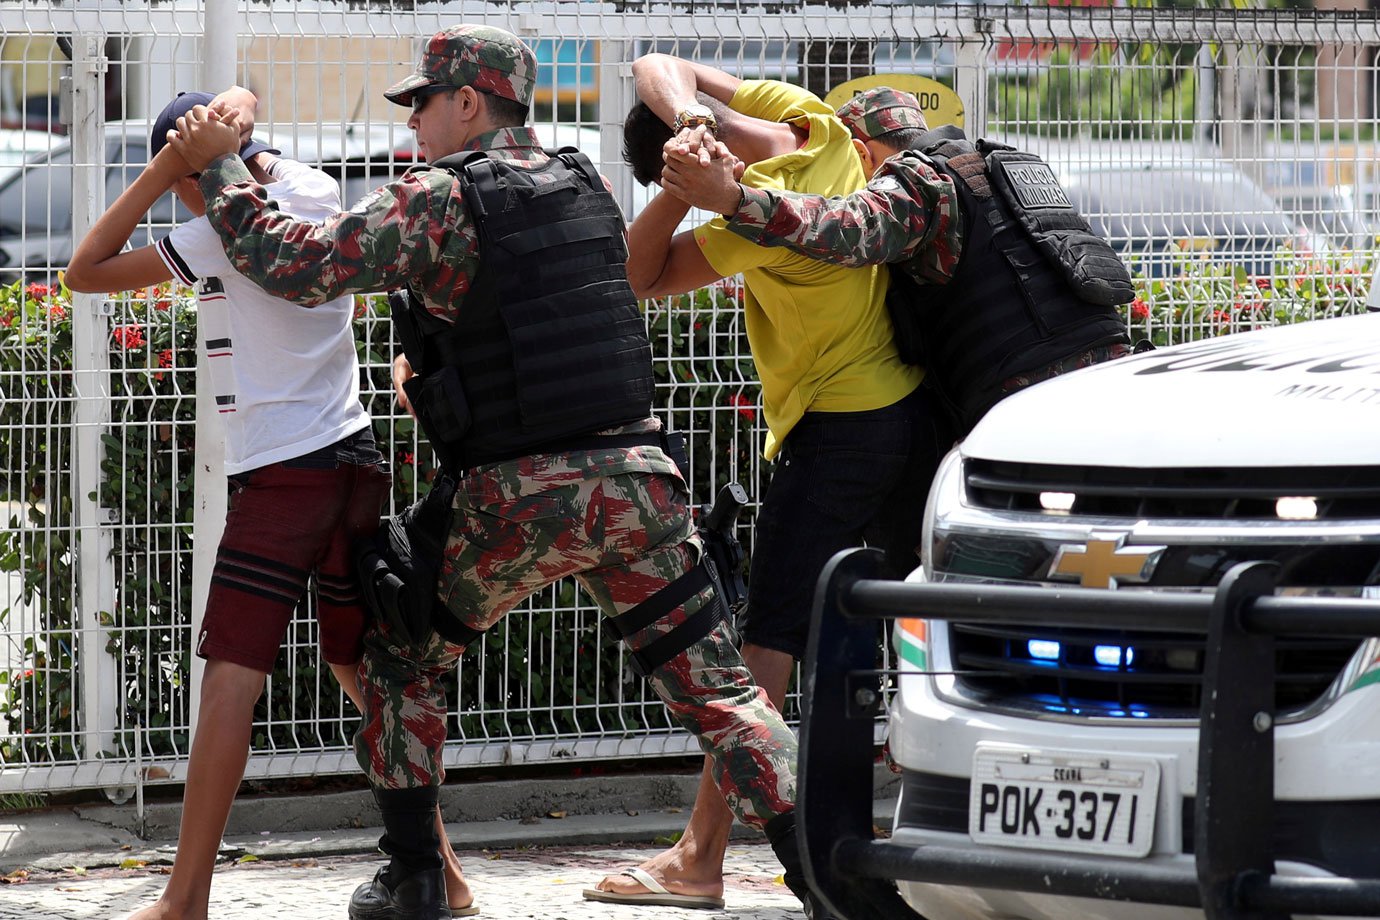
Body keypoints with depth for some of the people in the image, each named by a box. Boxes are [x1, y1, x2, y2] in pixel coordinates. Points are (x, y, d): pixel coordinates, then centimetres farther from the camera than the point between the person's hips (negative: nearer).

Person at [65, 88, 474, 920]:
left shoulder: (226, 232, -10)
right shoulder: (321, 195, 12)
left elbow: (85, 272, -6)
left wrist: (162, 171, -8)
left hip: (283, 475, -8)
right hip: (358, 466, 8)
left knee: (231, 680, -9)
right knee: (366, 671, 16)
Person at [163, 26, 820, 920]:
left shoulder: (436, 200, -7)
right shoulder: (587, 185, 11)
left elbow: (293, 264, -8)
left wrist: (221, 167, 3)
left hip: (518, 497, -4)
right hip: (637, 474, 4)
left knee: (404, 659, 18)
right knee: (717, 687, 5)